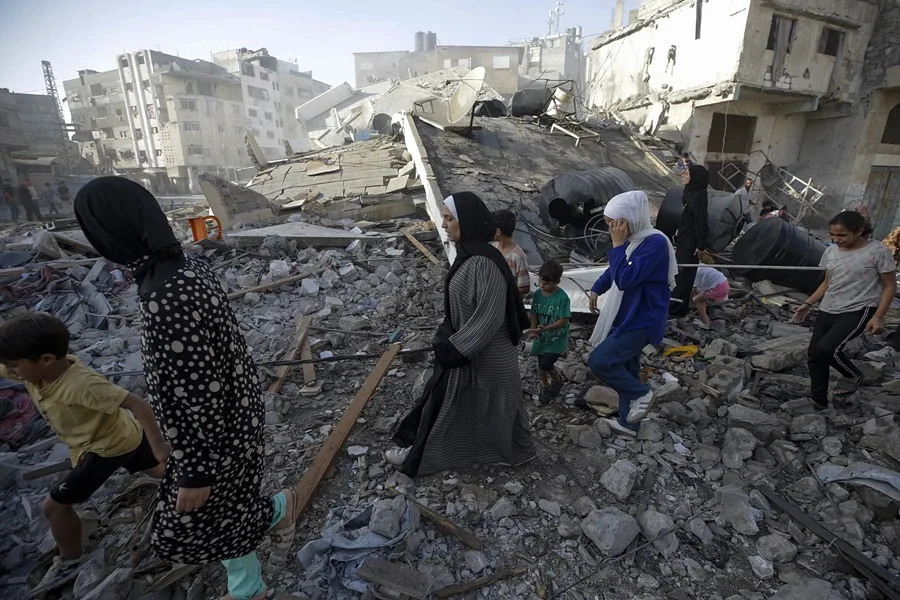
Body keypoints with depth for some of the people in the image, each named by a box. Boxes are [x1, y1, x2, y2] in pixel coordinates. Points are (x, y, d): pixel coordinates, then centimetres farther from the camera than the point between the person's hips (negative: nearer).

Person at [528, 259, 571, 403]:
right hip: (542, 337, 5)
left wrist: (545, 328, -30)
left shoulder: (562, 297, -21)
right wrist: (533, 328, -19)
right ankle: (545, 387, 43)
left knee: (545, 365, -12)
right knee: (541, 366, 15)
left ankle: (558, 381, 21)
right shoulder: (538, 294, -6)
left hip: (557, 338, -5)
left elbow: (563, 321, -20)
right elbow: (534, 314, 0)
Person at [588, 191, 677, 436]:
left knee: (598, 361, -13)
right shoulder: (633, 239, 4)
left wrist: (617, 244, -22)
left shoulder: (655, 242, -22)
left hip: (641, 321, -9)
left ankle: (641, 394, 10)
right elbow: (615, 270, 22)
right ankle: (627, 422, 33)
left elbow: (625, 278, -29)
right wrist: (596, 289, 25)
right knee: (625, 369, 17)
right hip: (627, 317, 9)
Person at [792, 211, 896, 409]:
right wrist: (808, 303, 9)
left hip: (858, 311, -6)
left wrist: (878, 316, -12)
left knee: (826, 349, -23)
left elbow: (890, 286, -5)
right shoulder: (831, 251, 4)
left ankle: (855, 376, 9)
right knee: (814, 354, 4)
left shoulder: (878, 251, -10)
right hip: (827, 310, 6)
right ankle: (818, 401, 19)